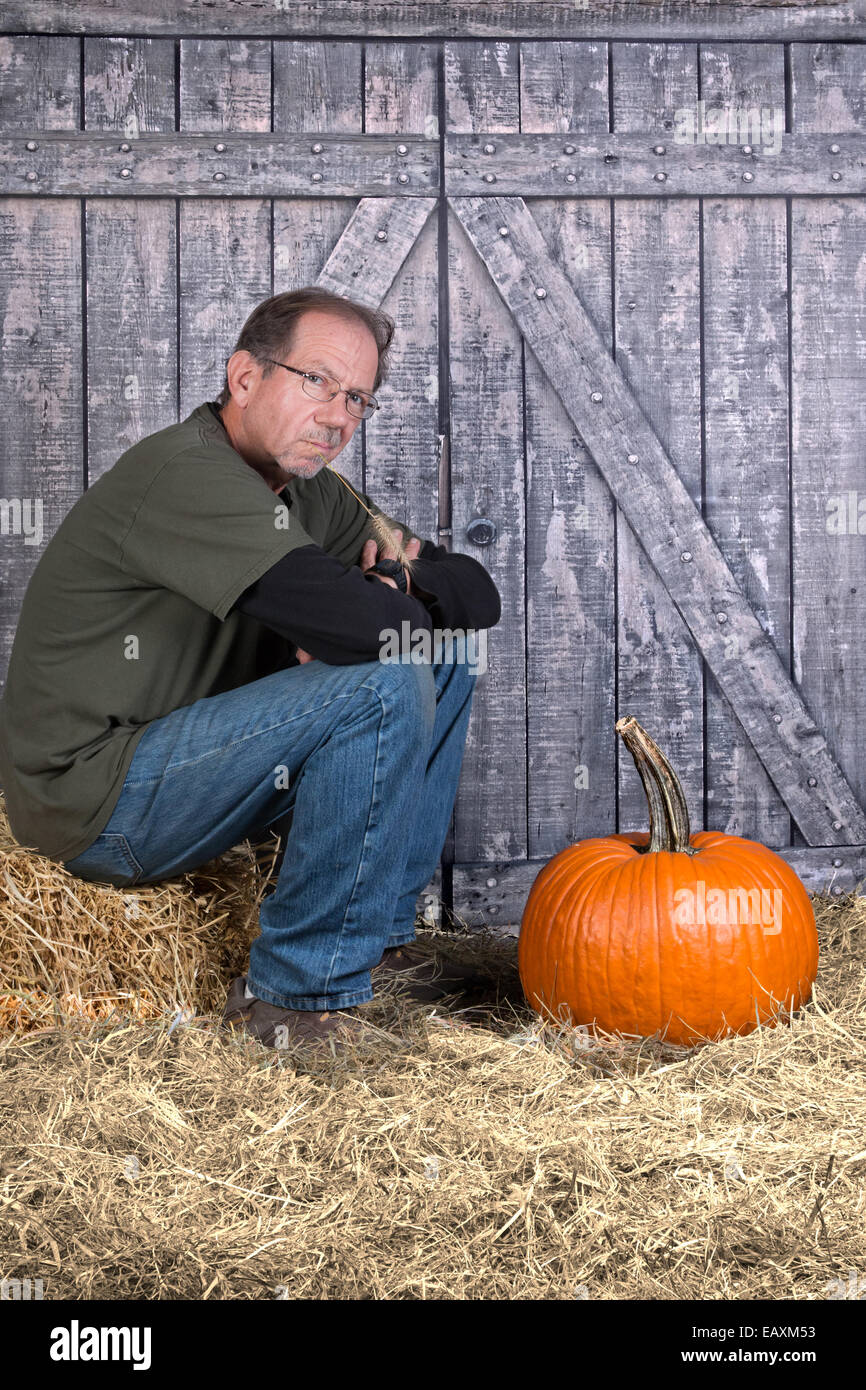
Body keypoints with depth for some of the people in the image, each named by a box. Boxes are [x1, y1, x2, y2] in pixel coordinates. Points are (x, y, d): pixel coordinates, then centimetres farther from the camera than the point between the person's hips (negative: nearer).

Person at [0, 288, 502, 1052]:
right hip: (95, 799, -10)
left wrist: (397, 583, -12)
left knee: (445, 663, 9)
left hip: (177, 754, 10)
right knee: (385, 684, -26)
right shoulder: (187, 473, -20)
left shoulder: (307, 493, 9)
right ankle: (298, 991, -14)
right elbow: (355, 621, -32)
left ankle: (375, 934, 11)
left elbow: (477, 593, 10)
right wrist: (401, 608, -9)